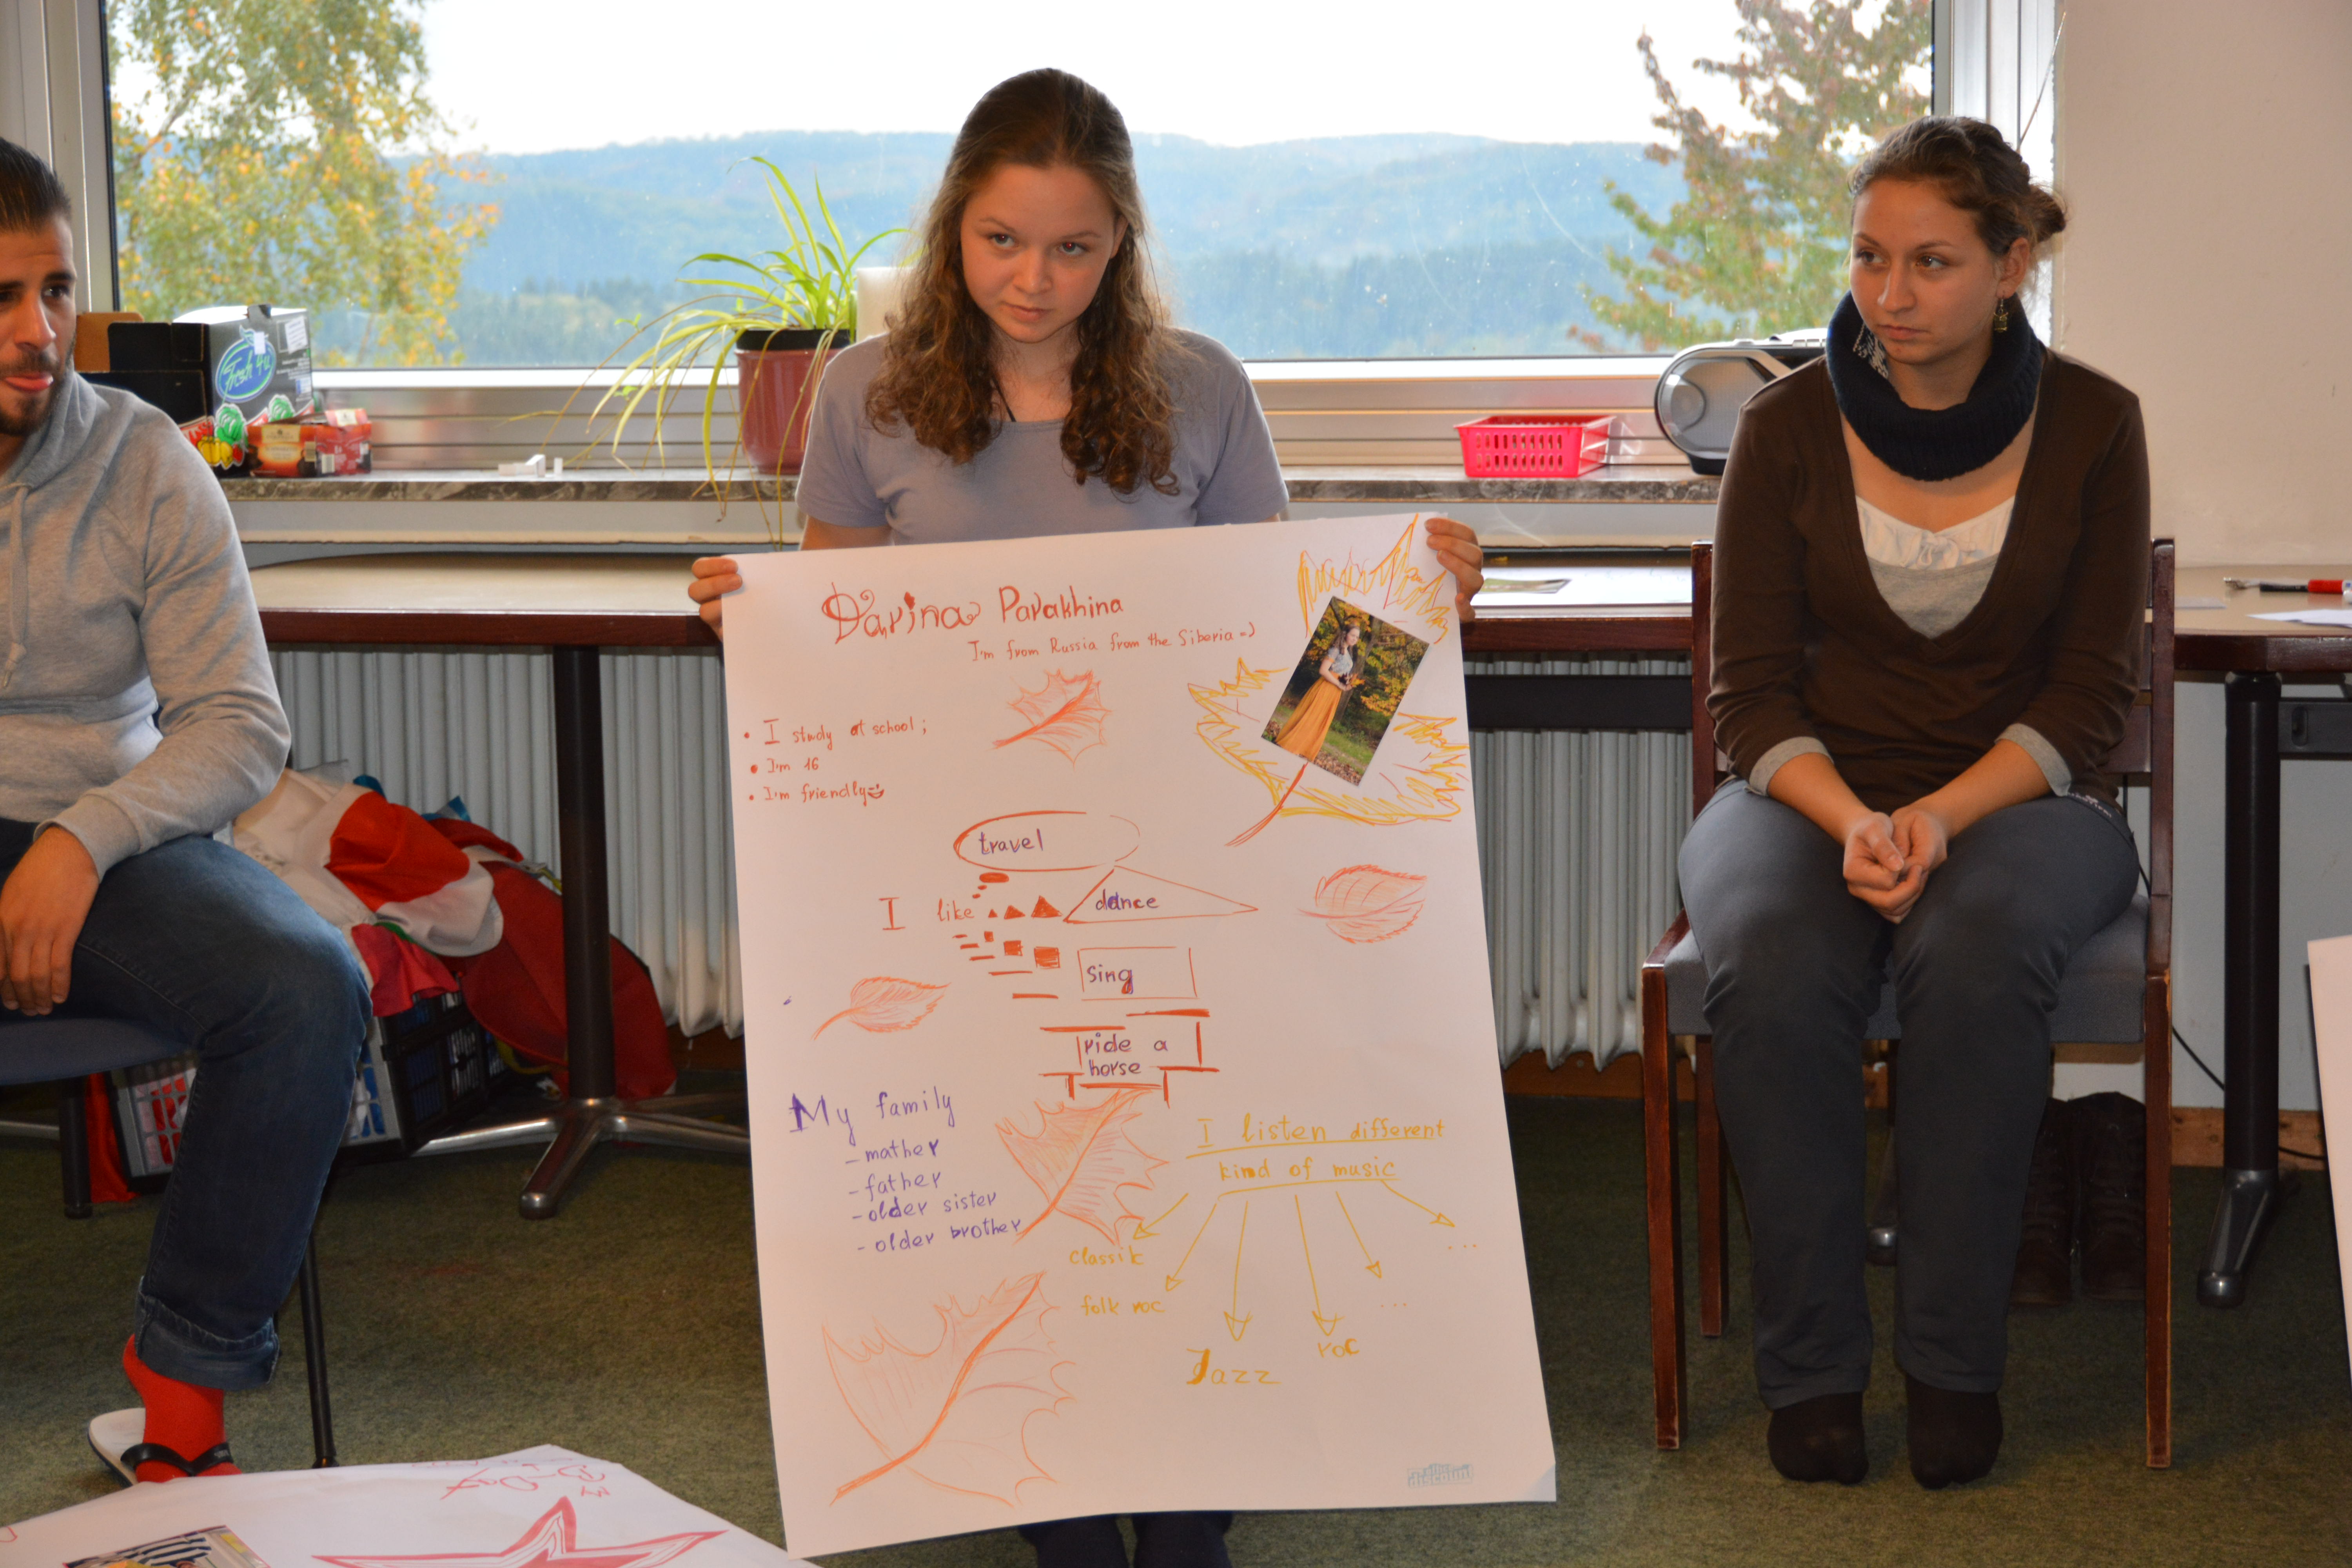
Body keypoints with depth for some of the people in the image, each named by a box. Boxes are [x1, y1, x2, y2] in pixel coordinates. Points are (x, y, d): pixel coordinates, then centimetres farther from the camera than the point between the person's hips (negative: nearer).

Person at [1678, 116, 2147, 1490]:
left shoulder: (2089, 426, -1)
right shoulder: (1791, 427, 0)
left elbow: (2088, 694, -2)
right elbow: (1754, 693, 0)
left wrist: (1942, 816, -19)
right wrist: (1850, 821, -19)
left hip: (2017, 797, -1)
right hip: (1809, 794, 1)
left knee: (1979, 952, -36)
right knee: (1772, 967, -33)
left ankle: (1955, 1363, -22)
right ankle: (1811, 1365, -20)